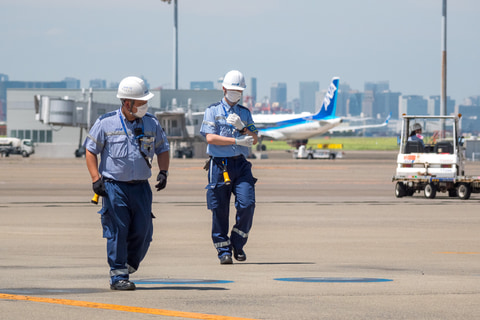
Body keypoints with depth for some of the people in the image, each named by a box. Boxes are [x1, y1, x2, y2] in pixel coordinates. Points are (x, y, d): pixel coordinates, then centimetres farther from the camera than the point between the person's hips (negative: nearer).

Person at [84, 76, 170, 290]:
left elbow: (163, 149, 17)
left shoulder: (151, 124, 7)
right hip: (114, 186, -3)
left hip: (141, 186, 3)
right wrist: (96, 178, -7)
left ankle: (128, 265, 20)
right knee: (118, 232, -6)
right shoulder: (106, 123, -3)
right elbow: (90, 150, 2)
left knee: (143, 231, -2)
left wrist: (163, 171, -1)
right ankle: (118, 276, -1)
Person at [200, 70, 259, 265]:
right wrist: (237, 141, -14)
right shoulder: (213, 111, 5)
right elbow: (210, 137, -8)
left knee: (247, 204, -12)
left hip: (241, 164, 3)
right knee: (219, 210, -3)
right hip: (219, 164, -3)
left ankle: (237, 244, 5)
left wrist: (241, 127, -8)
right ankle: (223, 251, 6)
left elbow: (254, 139, 10)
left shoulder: (245, 113, 17)